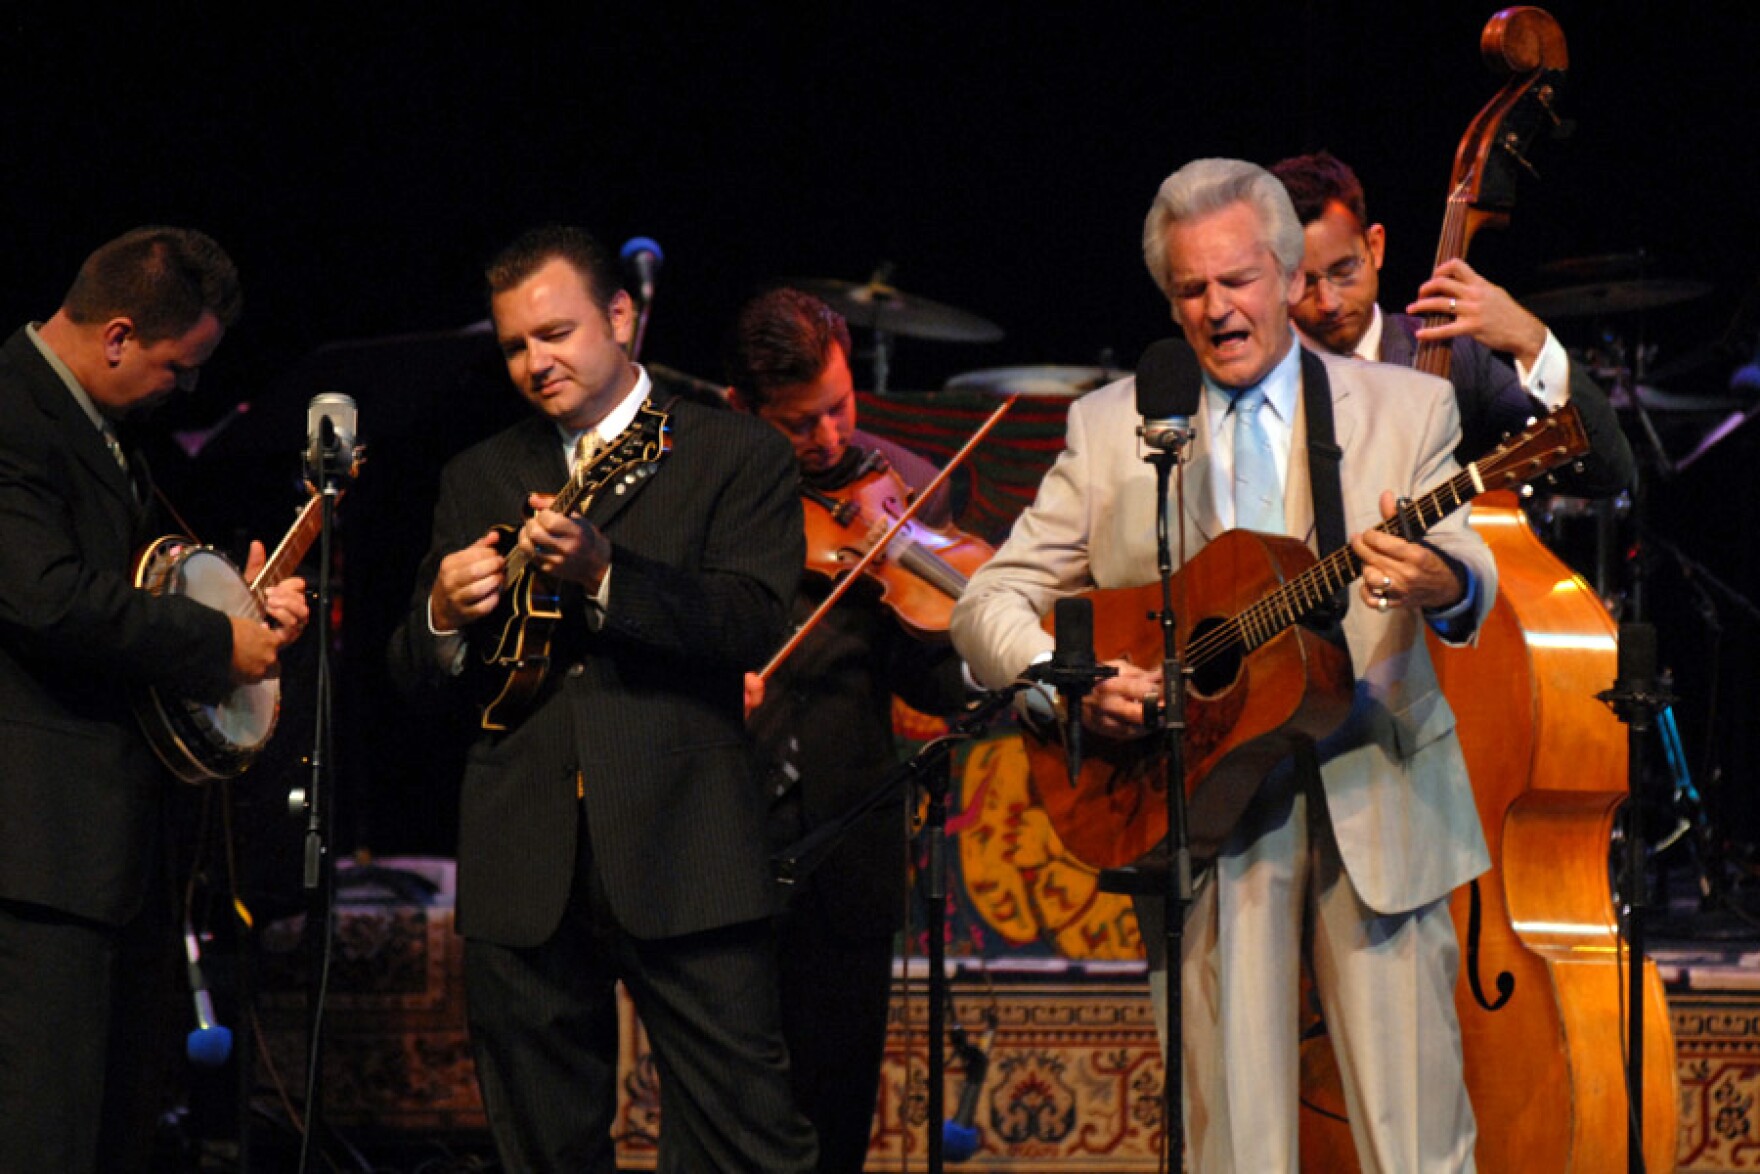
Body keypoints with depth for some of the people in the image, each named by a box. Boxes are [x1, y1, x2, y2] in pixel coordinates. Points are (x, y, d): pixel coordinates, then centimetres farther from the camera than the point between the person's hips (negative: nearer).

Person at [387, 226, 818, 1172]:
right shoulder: (480, 479, 18)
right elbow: (414, 678, 16)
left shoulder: (737, 456, 7)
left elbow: (753, 625, -9)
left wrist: (602, 572, -23)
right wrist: (443, 617, -8)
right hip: (523, 873, 4)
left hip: (682, 855, -4)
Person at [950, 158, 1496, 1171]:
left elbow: (1472, 579, -8)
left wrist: (1440, 583, -33)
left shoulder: (1408, 409, 6)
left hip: (1375, 806, -1)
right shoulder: (1110, 428, 9)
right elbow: (990, 605, 7)